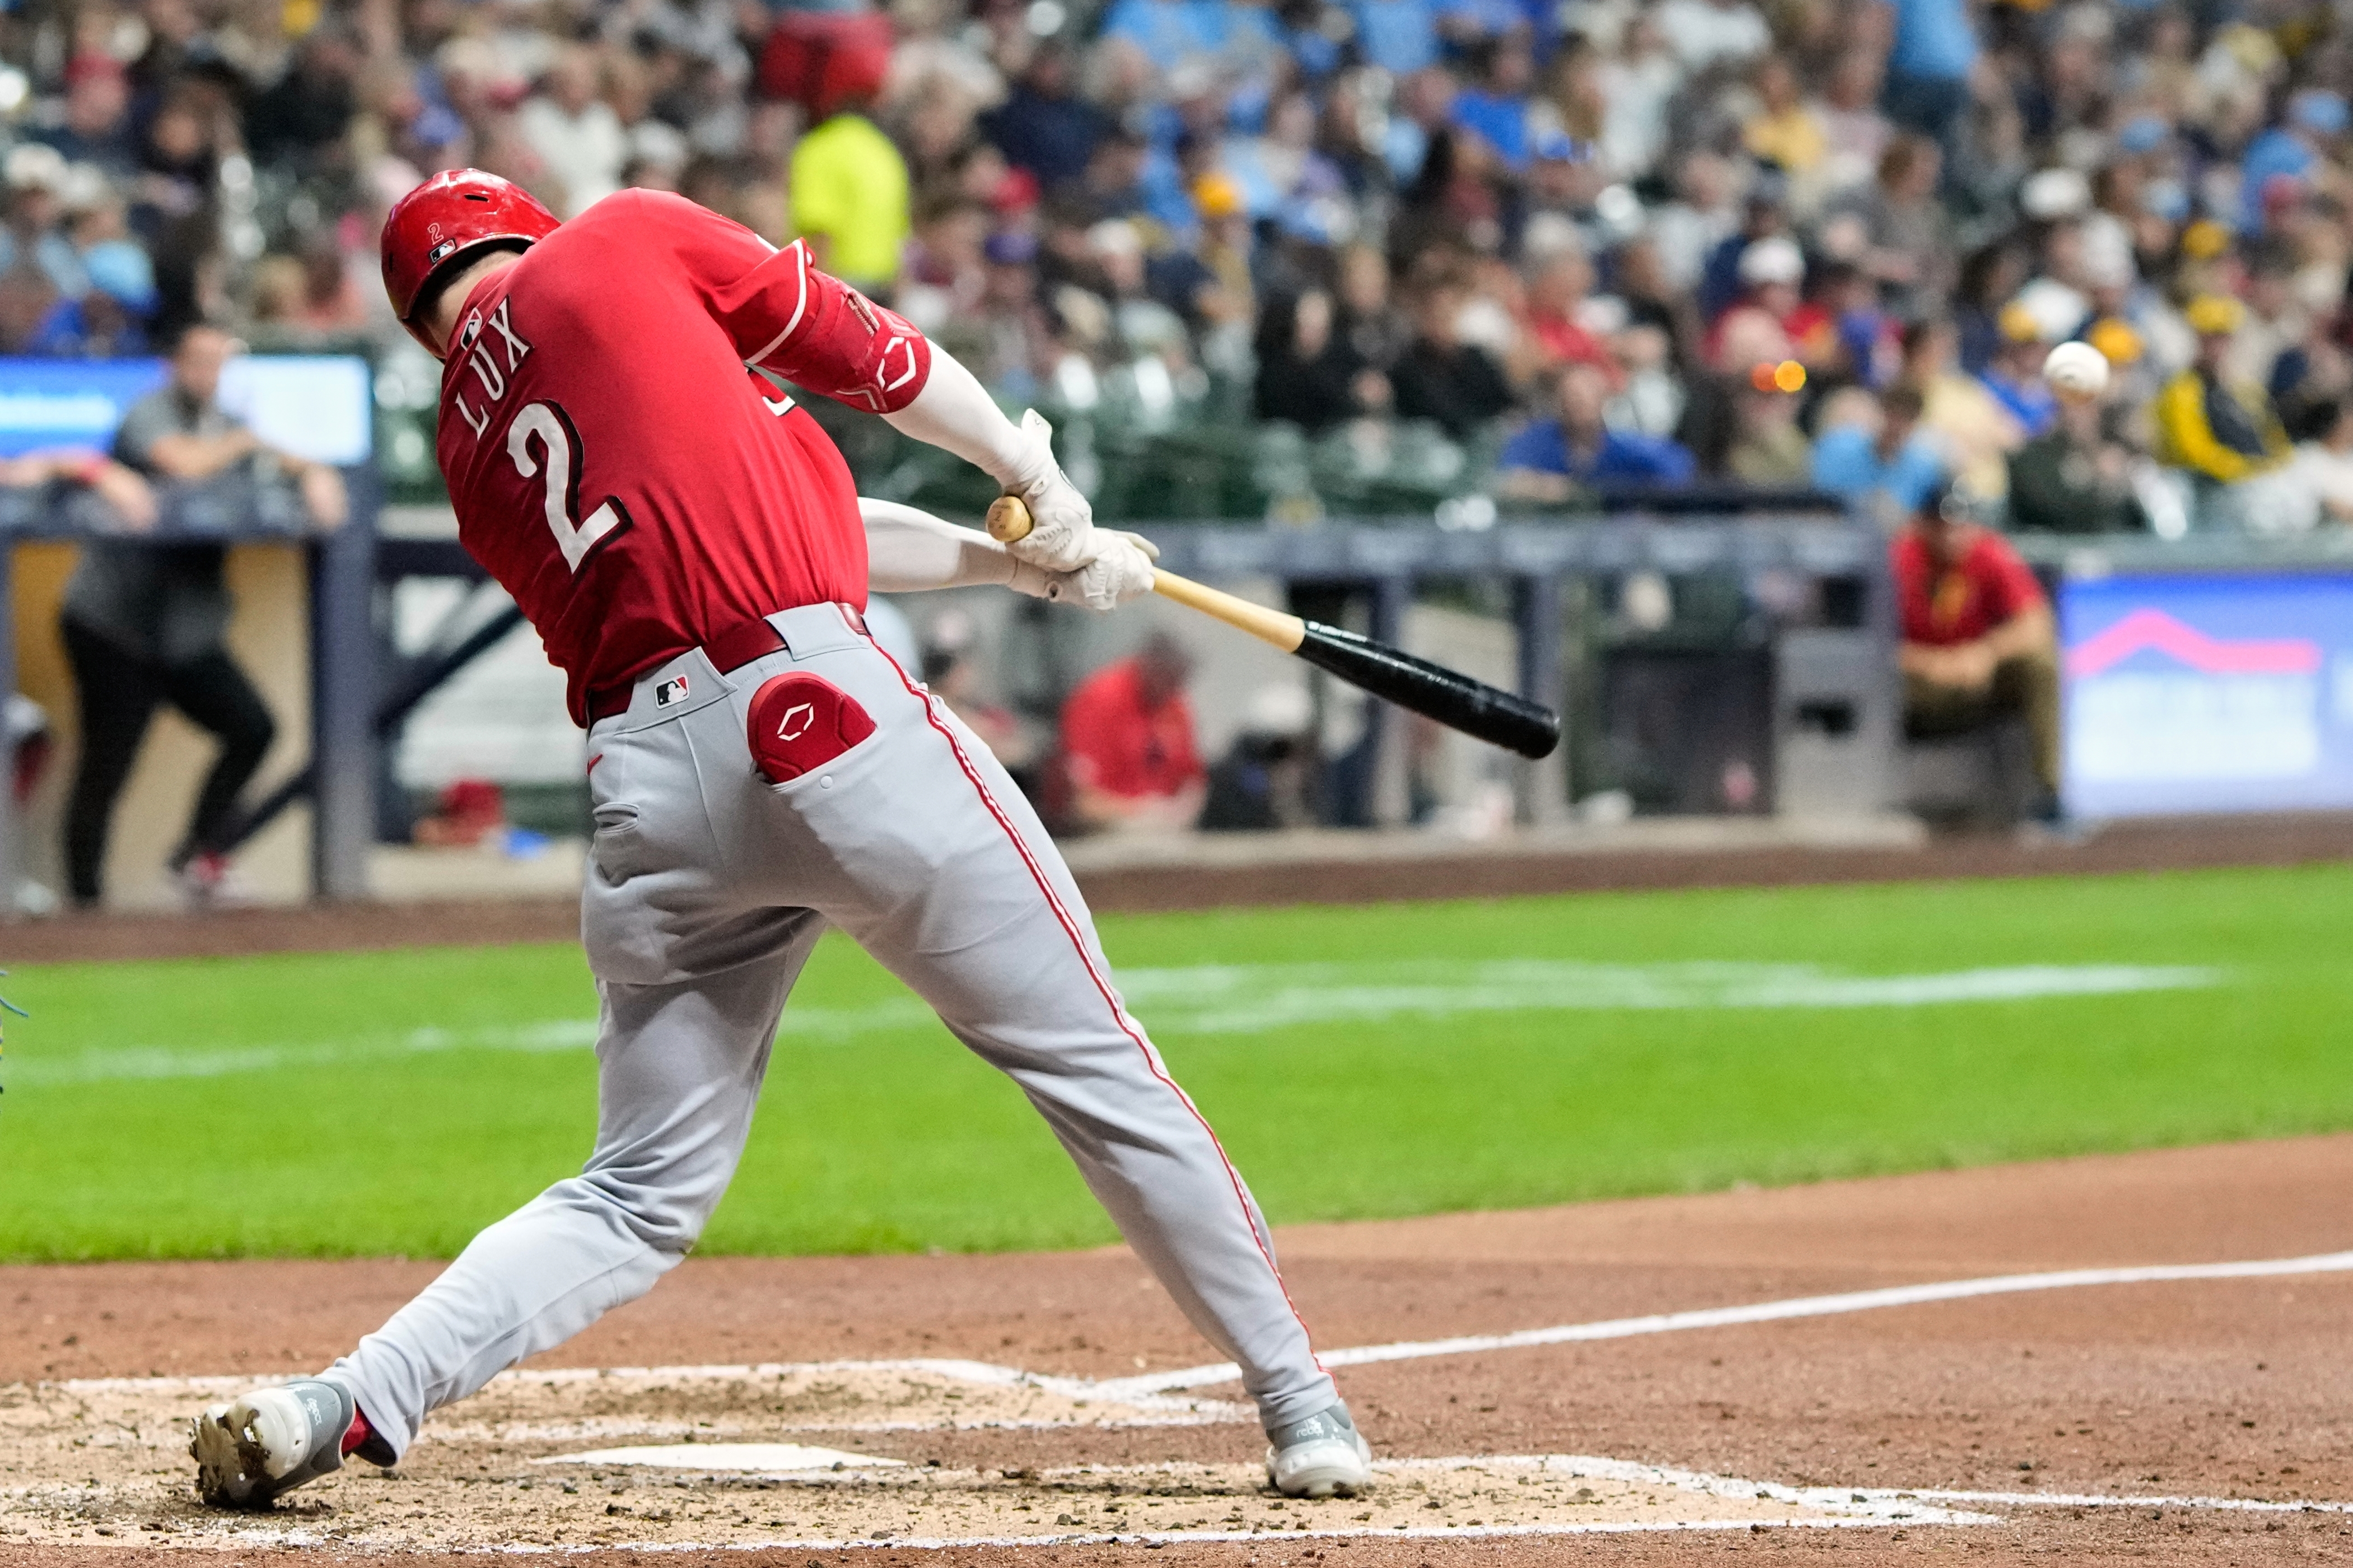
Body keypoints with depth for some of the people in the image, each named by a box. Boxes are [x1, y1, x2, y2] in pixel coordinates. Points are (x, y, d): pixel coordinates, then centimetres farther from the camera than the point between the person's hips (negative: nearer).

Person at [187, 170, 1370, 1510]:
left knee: (645, 1195, 13)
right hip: (821, 716, -5)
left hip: (647, 787, 5)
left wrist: (1008, 560, 29)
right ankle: (1300, 1405, 8)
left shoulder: (471, 461, 23)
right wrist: (1034, 479, 32)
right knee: (1091, 1060, 6)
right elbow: (866, 350, 16)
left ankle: (342, 1405, -3)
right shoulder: (620, 244, 9)